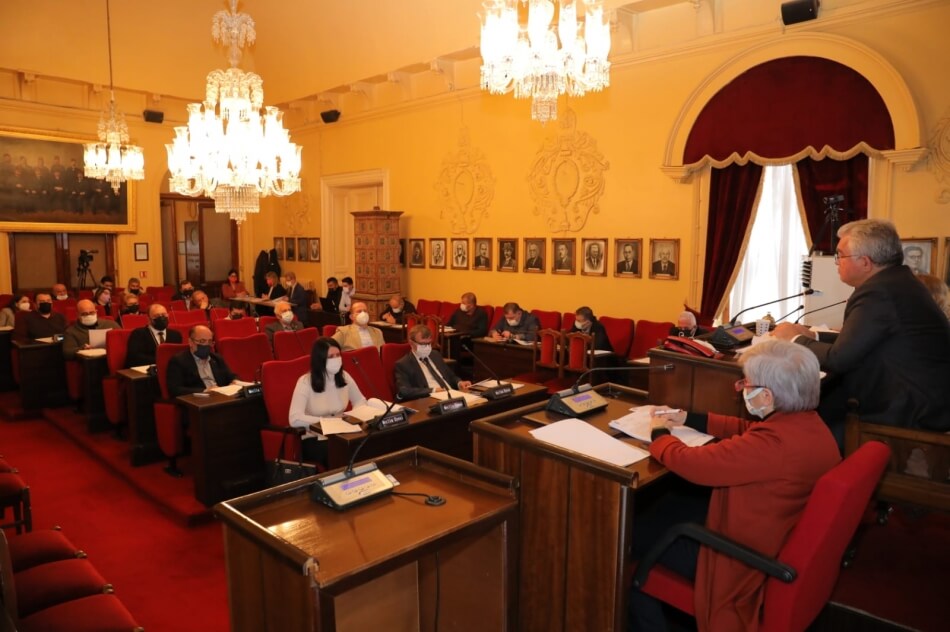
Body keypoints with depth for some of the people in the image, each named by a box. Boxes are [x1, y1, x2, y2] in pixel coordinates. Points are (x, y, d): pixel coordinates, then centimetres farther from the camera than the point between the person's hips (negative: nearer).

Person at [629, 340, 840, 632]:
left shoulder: (774, 443, -36)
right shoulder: (806, 422, -5)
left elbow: (692, 463, -29)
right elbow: (746, 429, 13)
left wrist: (660, 433, -8)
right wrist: (688, 418, 11)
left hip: (742, 556, -10)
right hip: (775, 535, 10)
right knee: (664, 504, 22)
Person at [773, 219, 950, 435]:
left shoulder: (878, 292, -22)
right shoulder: (896, 280, 8)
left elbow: (838, 359, -19)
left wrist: (796, 339, -4)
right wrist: (812, 336, 9)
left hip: (918, 410, -8)